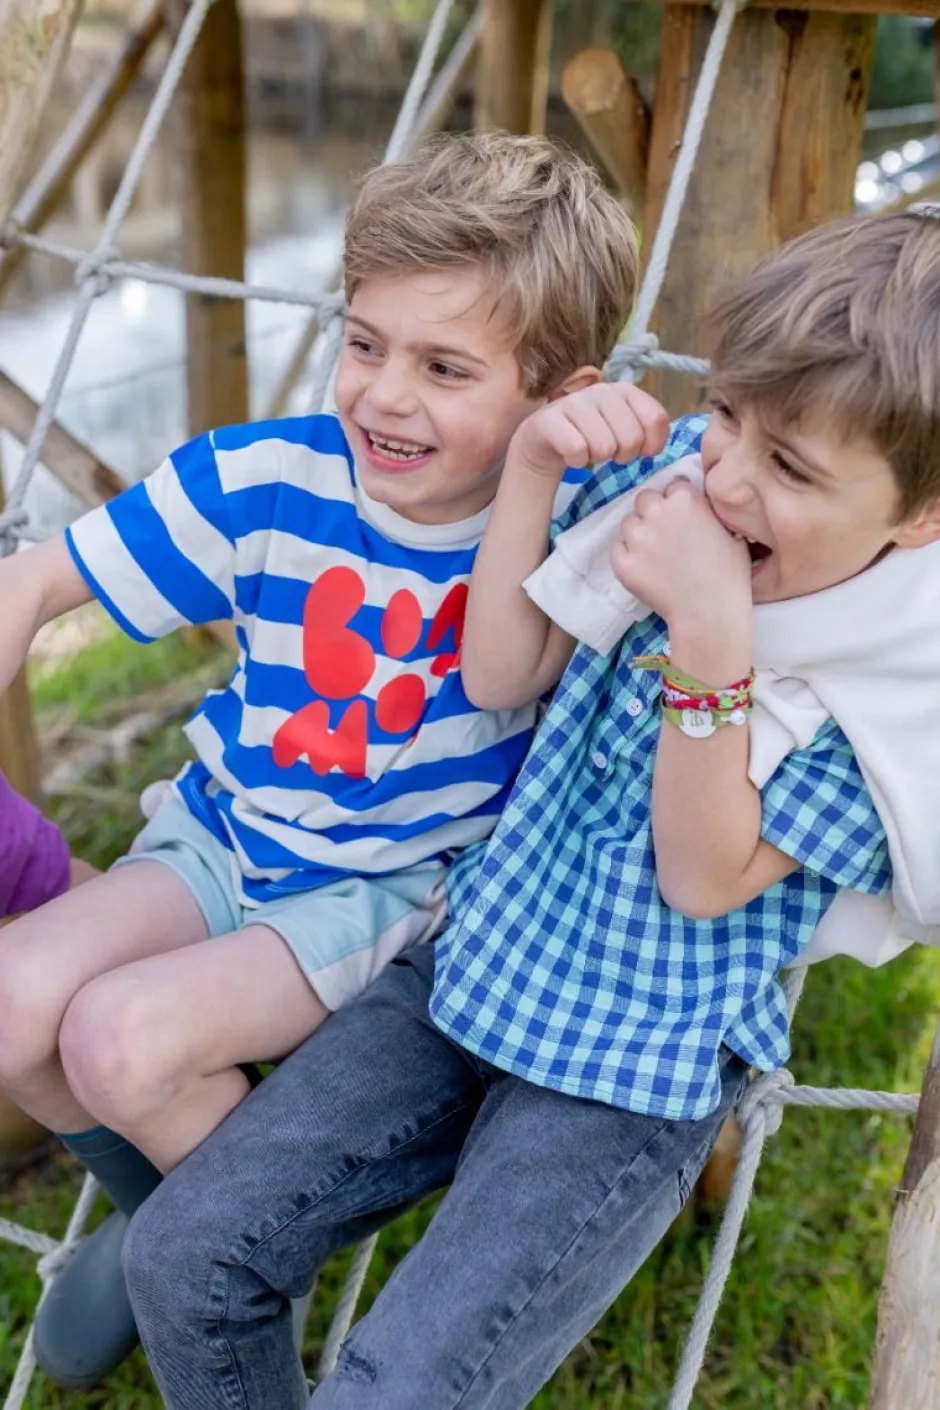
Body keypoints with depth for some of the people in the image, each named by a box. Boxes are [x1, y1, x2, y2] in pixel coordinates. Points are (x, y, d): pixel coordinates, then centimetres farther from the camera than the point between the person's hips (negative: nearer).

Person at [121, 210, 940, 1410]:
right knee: (181, 1259, -1)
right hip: (479, 960, 5)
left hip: (639, 1069, -4)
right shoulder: (666, 472, -3)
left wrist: (712, 640, -31)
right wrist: (531, 463, -15)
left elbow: (705, 880, -17)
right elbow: (500, 677, -3)